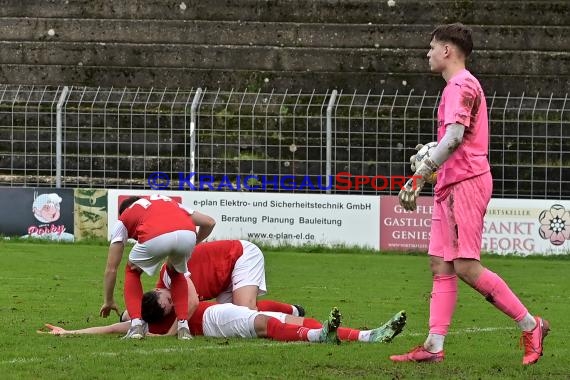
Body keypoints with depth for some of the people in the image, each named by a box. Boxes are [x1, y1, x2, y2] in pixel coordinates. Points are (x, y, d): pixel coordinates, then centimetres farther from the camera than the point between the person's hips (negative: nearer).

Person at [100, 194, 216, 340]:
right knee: (177, 274, 36)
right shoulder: (169, 202, 42)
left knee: (132, 272, 30)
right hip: (188, 234, 3)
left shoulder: (124, 218, 35)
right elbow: (209, 222, 35)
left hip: (155, 239, -3)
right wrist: (193, 245, 49)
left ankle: (136, 325, 16)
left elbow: (111, 268, 36)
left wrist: (109, 301, 47)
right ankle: (183, 327, 25)